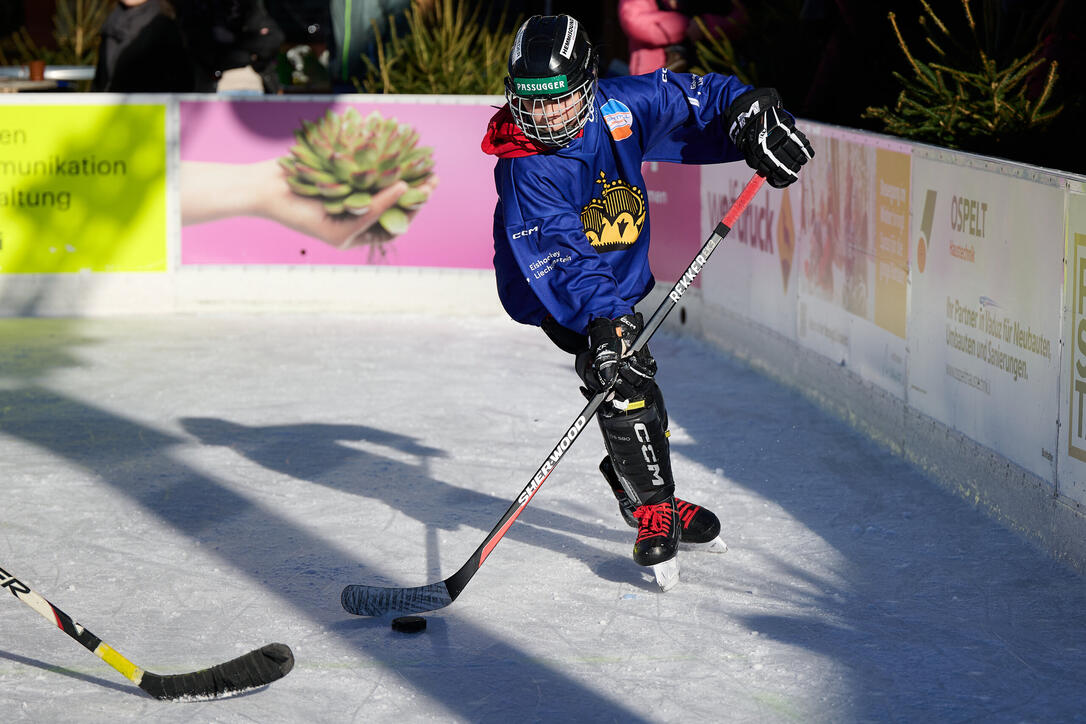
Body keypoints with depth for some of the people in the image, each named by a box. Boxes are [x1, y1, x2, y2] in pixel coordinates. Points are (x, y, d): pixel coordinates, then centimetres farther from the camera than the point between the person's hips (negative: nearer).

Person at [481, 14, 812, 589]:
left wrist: (751, 113, -22)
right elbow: (560, 255, -38)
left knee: (640, 394, 15)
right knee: (623, 380, -22)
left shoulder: (618, 109, -17)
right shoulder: (524, 166, -30)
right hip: (554, 291, -6)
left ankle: (647, 492, 38)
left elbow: (695, 95, -4)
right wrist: (601, 320, -50)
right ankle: (653, 510, -10)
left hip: (620, 280, 6)